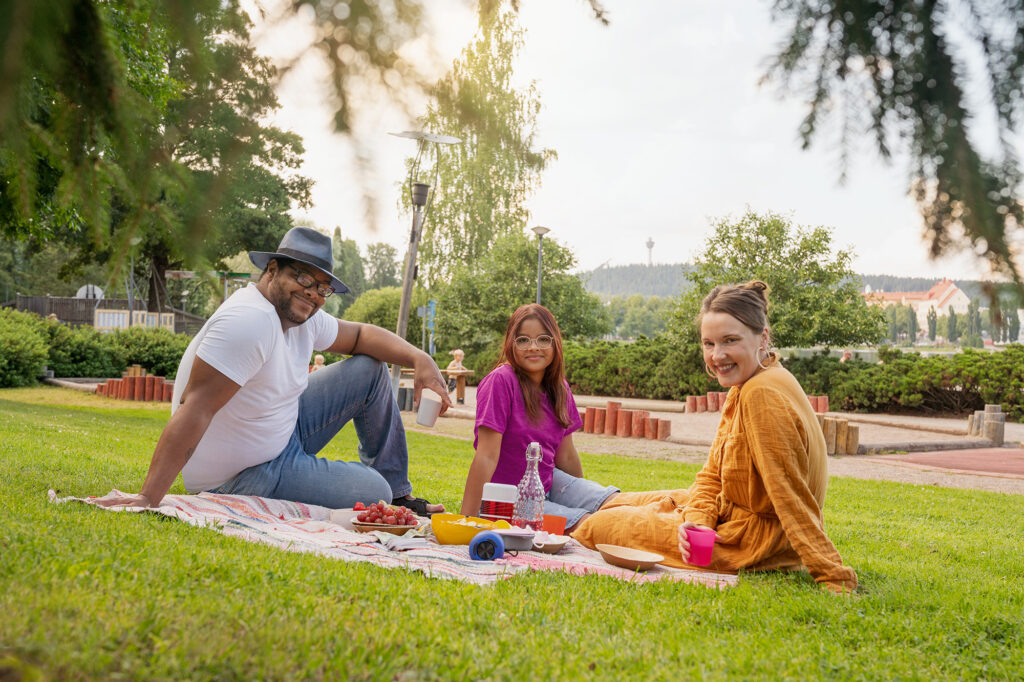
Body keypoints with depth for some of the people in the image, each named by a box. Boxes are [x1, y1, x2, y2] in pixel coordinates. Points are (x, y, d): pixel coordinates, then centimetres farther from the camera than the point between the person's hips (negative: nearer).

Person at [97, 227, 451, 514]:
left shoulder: (302, 317, 0)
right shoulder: (249, 321, -30)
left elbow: (360, 335, 16)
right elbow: (194, 410, -37)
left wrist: (419, 359, -3)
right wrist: (148, 498, -42)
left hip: (283, 433, 10)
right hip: (242, 476, -10)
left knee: (371, 368, 10)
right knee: (374, 494, -17)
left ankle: (398, 493, 20)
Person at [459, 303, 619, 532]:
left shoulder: (559, 388, 2)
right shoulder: (501, 381, -19)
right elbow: (486, 457, -22)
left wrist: (583, 497, 23)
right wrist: (466, 521, -23)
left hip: (550, 483, 7)